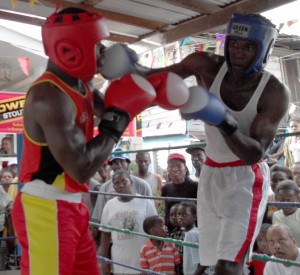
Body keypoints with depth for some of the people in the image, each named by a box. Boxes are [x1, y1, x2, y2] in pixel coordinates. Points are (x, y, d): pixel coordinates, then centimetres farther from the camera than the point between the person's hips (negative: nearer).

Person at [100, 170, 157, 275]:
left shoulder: (146, 202, -3)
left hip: (143, 263, -2)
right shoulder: (109, 205, 4)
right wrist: (104, 261, 5)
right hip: (119, 264, 2)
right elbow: (105, 234, 8)